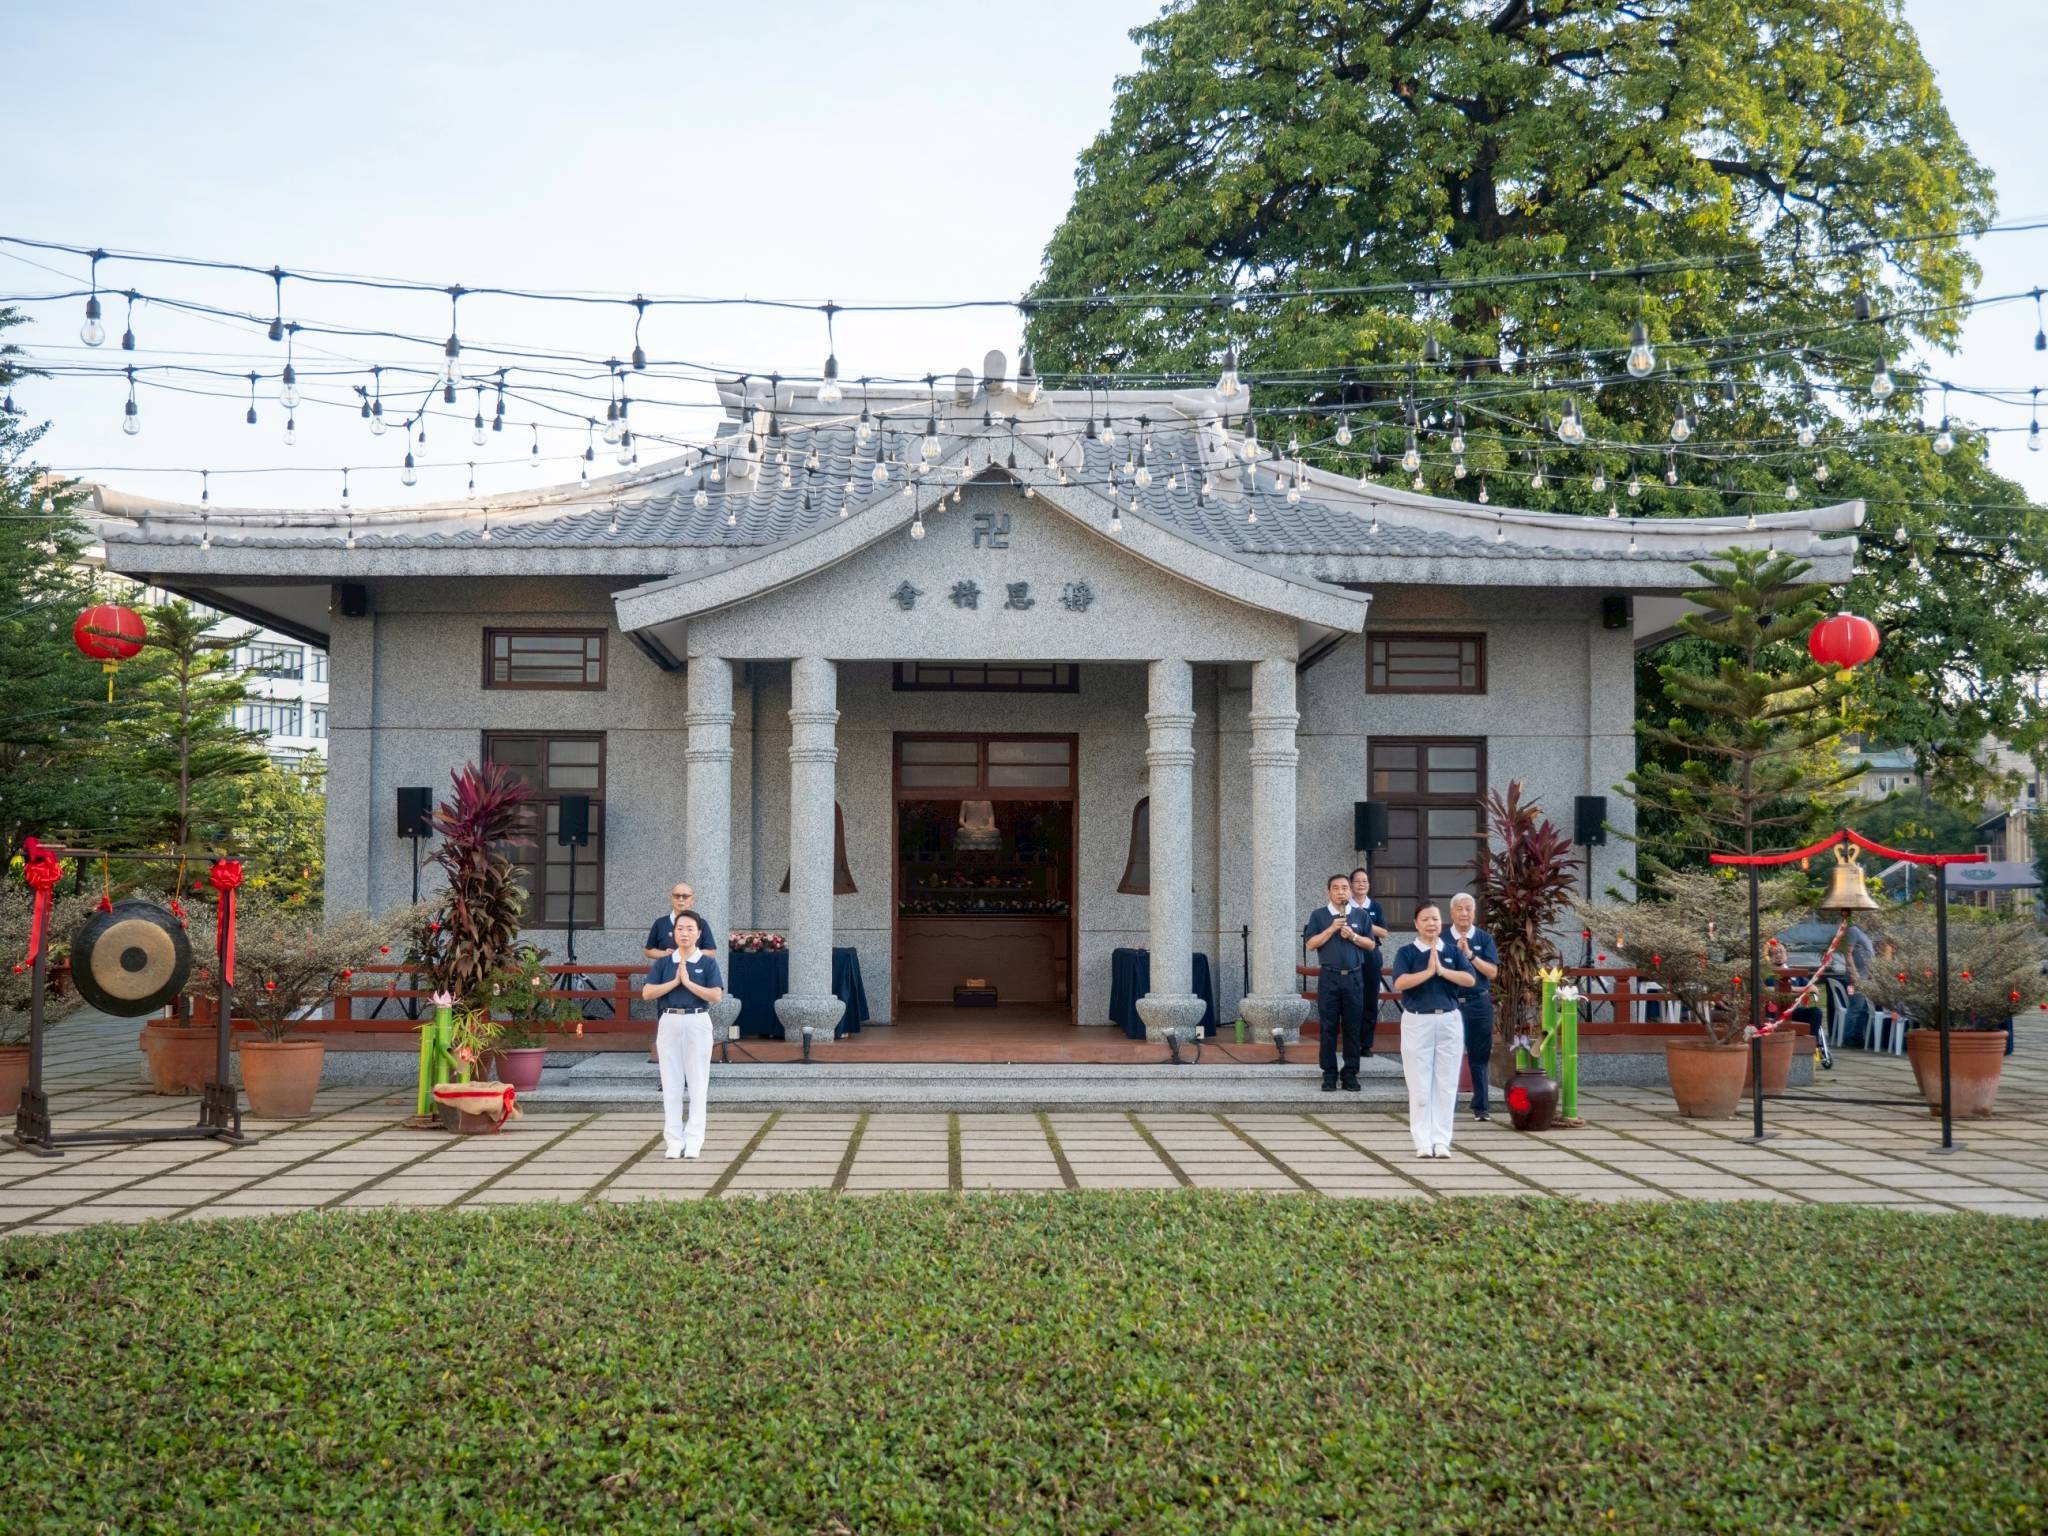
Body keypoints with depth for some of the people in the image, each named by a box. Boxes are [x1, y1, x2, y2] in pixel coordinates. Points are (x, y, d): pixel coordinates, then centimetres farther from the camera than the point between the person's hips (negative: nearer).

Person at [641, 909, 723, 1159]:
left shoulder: (707, 963, 1)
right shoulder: (663, 963, 7)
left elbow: (716, 995, -9)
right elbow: (647, 993, -1)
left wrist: (688, 982, -13)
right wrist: (675, 982, -10)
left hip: (698, 1022, -2)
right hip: (669, 1022, 2)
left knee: (697, 1083, 0)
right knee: (671, 1083, 3)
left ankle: (694, 1140, 6)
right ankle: (674, 1140, 9)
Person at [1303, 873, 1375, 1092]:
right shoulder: (1319, 915, 5)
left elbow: (1371, 945, 8)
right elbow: (1310, 945, -3)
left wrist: (1353, 936, -8)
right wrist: (1331, 929, -11)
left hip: (1354, 977, 1)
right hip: (1329, 977, -1)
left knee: (1352, 1028, 3)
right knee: (1329, 1027, 0)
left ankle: (1351, 1073, 9)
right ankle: (1329, 1074, 6)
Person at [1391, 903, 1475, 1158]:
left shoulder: (1451, 951, 7)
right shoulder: (1406, 952, 0)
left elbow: (1471, 980, -6)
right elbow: (1400, 983, -15)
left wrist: (1442, 970, -14)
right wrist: (1429, 971, -16)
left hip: (1449, 1020, 2)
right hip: (1417, 1021, -2)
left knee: (1446, 1084, 4)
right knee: (1420, 1085, 0)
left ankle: (1442, 1140, 10)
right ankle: (1423, 1141, 6)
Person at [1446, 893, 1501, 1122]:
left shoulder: (1485, 939, 5)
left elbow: (1492, 972, -3)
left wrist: (1470, 955, -13)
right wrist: (1456, 952, -15)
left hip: (1479, 1003, 1)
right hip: (1450, 1003, -1)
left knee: (1480, 1057, 7)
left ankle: (1480, 1106, 15)